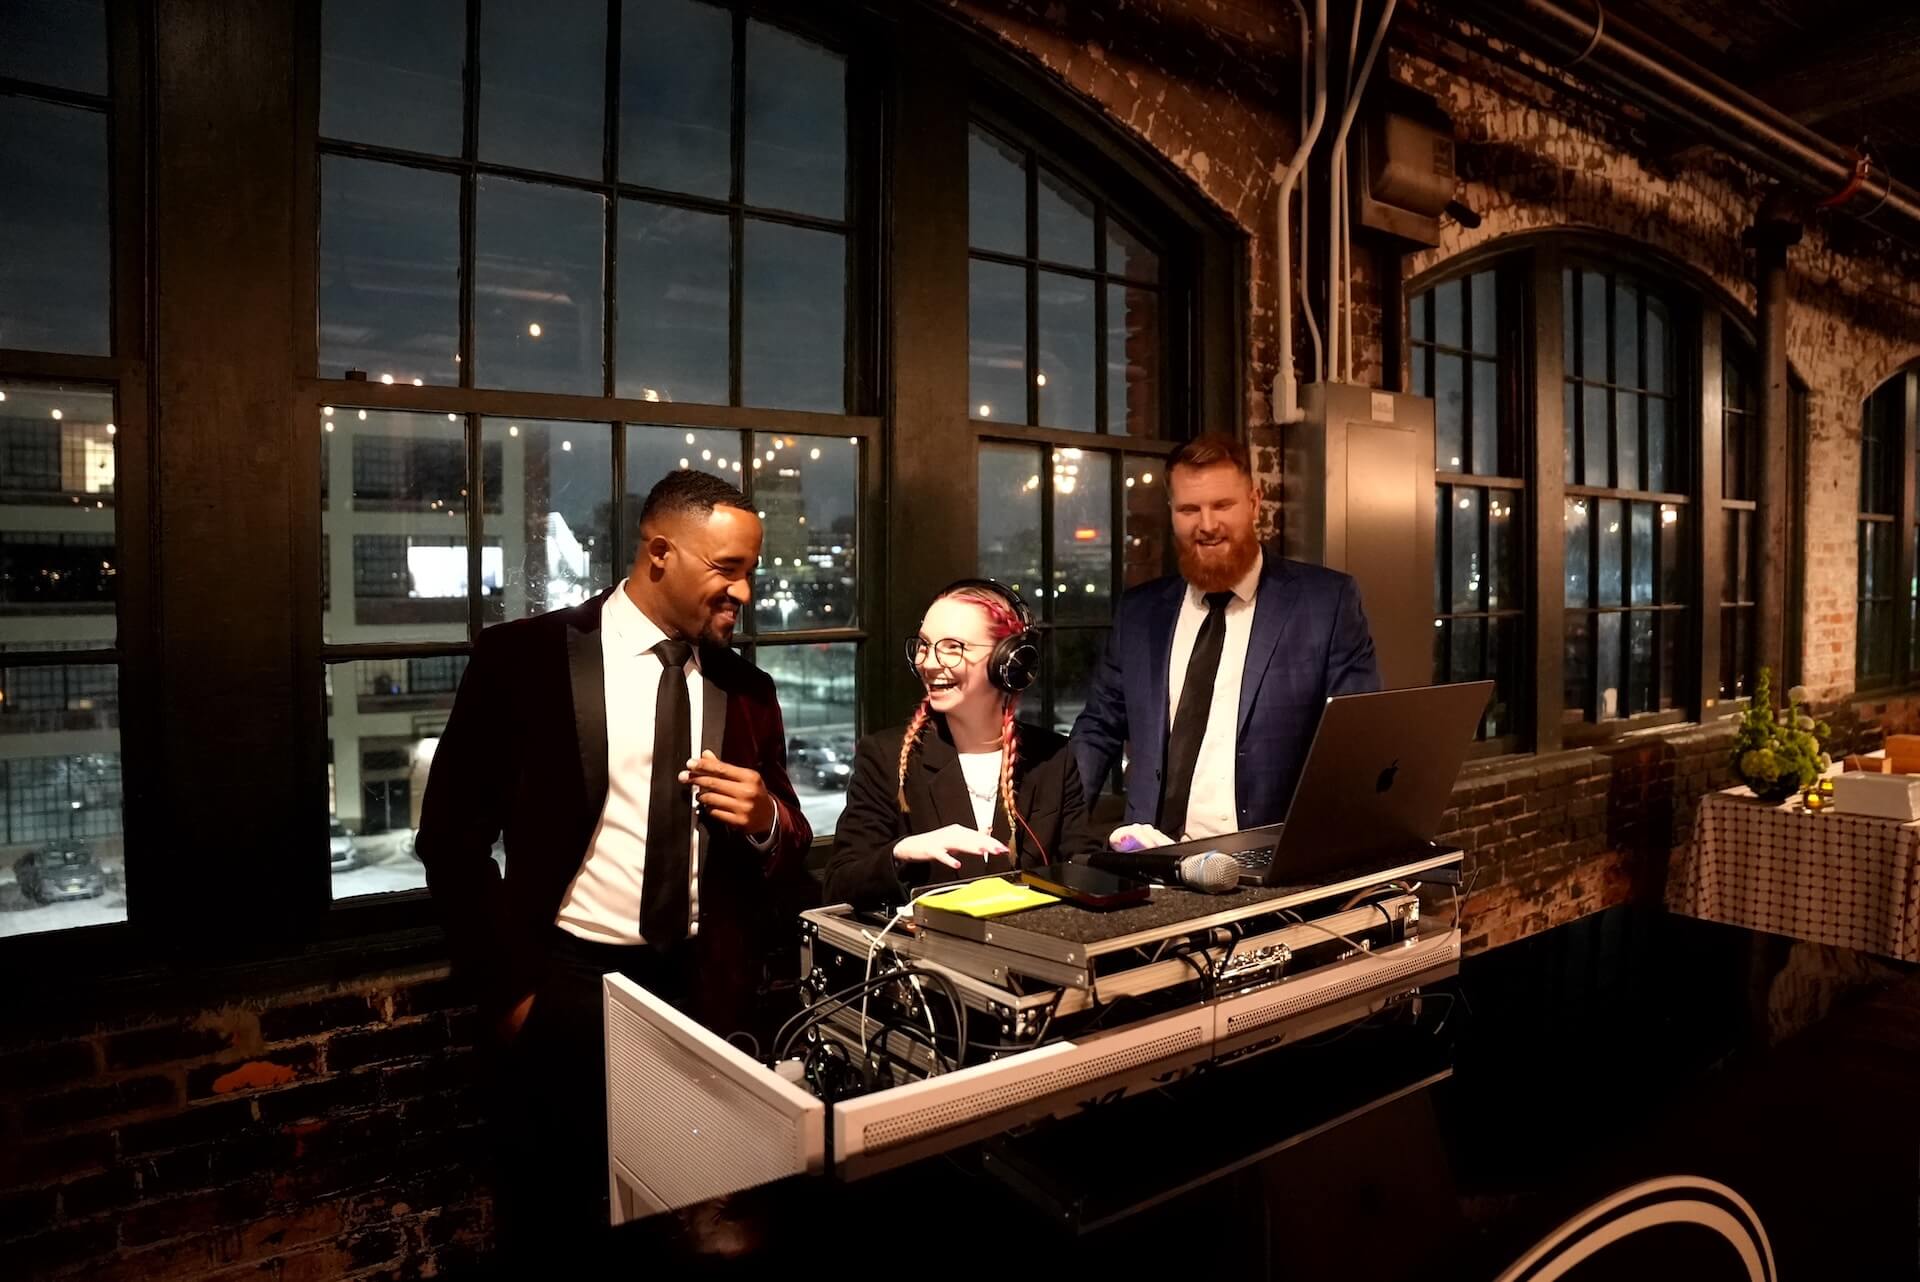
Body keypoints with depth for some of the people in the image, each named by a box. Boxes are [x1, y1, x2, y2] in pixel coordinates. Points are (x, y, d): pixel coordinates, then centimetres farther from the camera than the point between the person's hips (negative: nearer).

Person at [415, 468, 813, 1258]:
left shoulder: (745, 689, 4)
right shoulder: (526, 657, -7)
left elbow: (791, 849, 10)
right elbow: (452, 835, -5)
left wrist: (766, 821, -13)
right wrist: (510, 988, -8)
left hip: (705, 992, 3)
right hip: (569, 988, -3)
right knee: (554, 1232, 14)